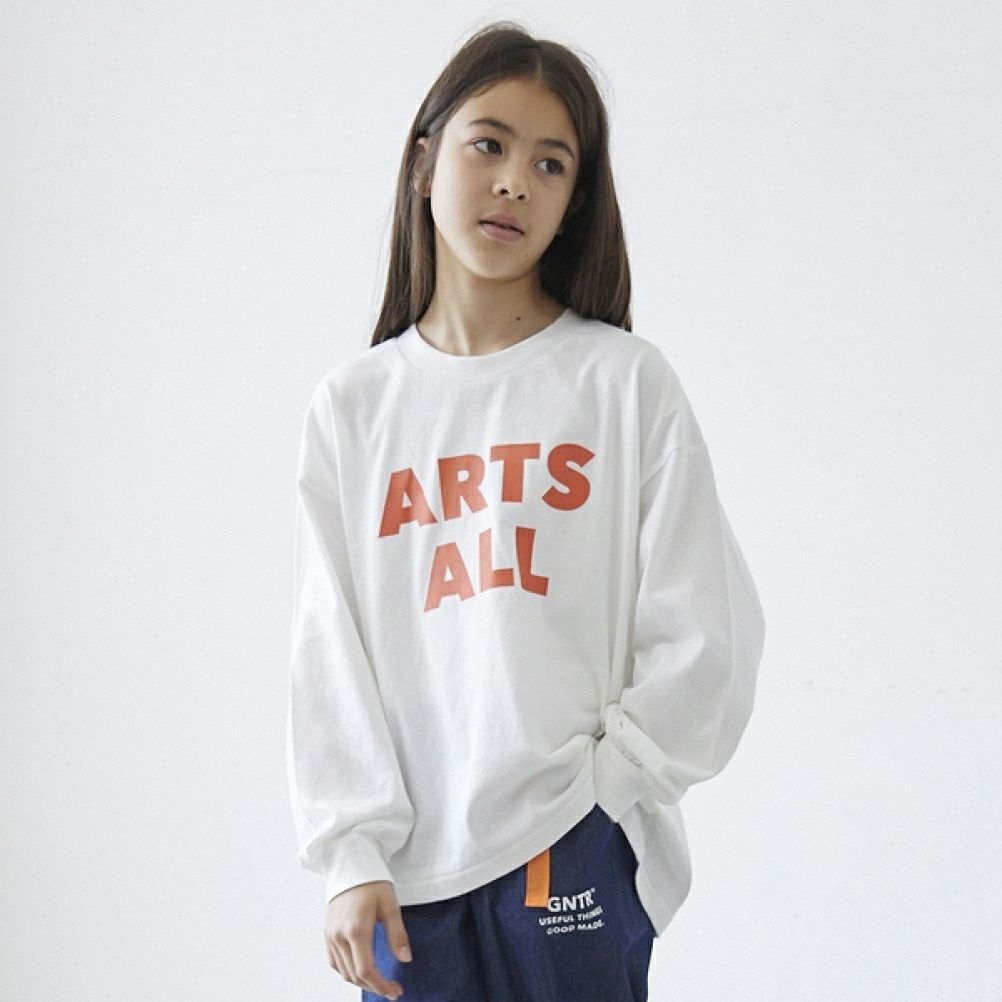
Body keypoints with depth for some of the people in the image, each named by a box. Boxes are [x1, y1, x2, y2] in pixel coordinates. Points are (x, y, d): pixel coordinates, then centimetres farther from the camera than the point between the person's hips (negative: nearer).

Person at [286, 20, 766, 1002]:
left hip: (580, 856, -2)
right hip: (411, 865, 2)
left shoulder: (627, 381, 1)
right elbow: (331, 650, 5)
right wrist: (351, 854, -2)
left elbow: (703, 639, -2)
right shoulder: (352, 405, 8)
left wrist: (592, 789, -7)